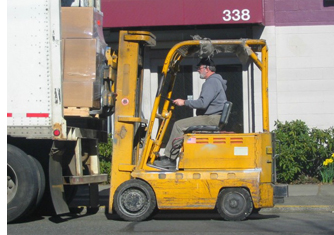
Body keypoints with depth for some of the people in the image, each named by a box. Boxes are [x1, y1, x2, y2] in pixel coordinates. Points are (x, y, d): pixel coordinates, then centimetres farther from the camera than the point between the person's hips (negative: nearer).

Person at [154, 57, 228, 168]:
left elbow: (203, 103, -23)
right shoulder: (215, 80, 22)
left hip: (211, 119, -11)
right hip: (212, 118, 11)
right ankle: (169, 156, 8)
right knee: (181, 124, 13)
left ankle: (170, 159, -10)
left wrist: (184, 102, -13)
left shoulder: (211, 82, -13)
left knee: (179, 125, -14)